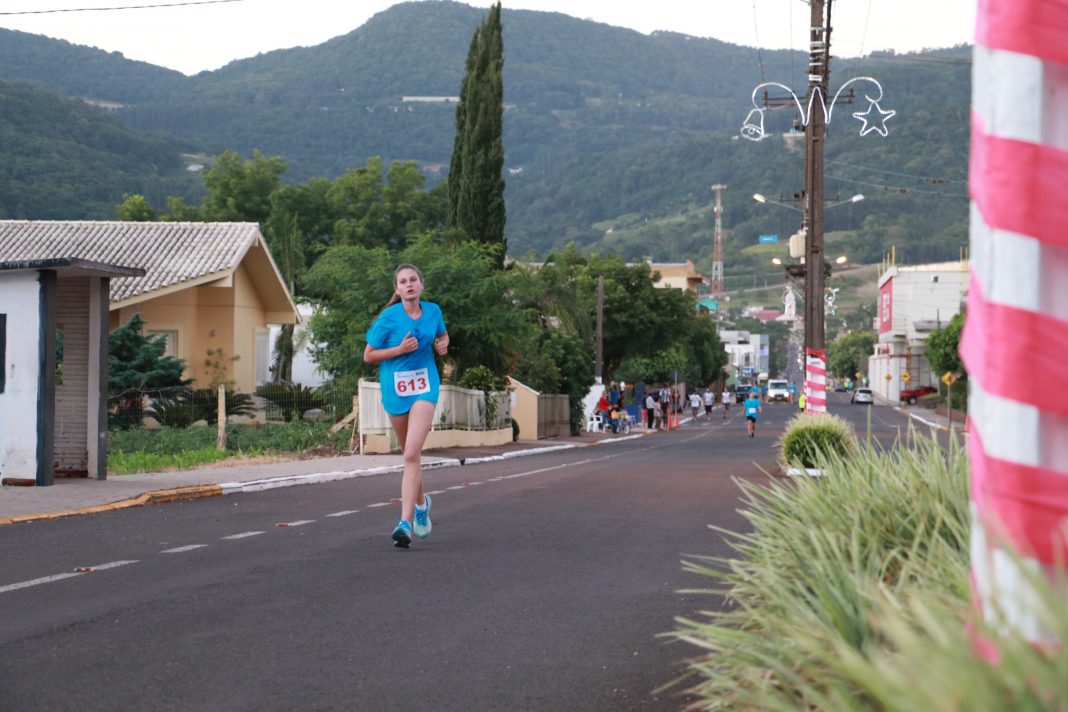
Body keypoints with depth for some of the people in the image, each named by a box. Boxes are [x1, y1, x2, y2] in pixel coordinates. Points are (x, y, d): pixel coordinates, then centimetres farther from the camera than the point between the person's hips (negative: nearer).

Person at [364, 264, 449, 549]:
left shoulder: (433, 311, 0)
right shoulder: (388, 318, -9)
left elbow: (442, 335, 21)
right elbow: (368, 356, -4)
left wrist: (442, 345, -2)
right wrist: (400, 349, -17)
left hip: (424, 387, 0)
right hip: (394, 388, 1)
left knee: (412, 453, -17)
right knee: (410, 453, 16)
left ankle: (406, 521, -20)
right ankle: (421, 502, 43)